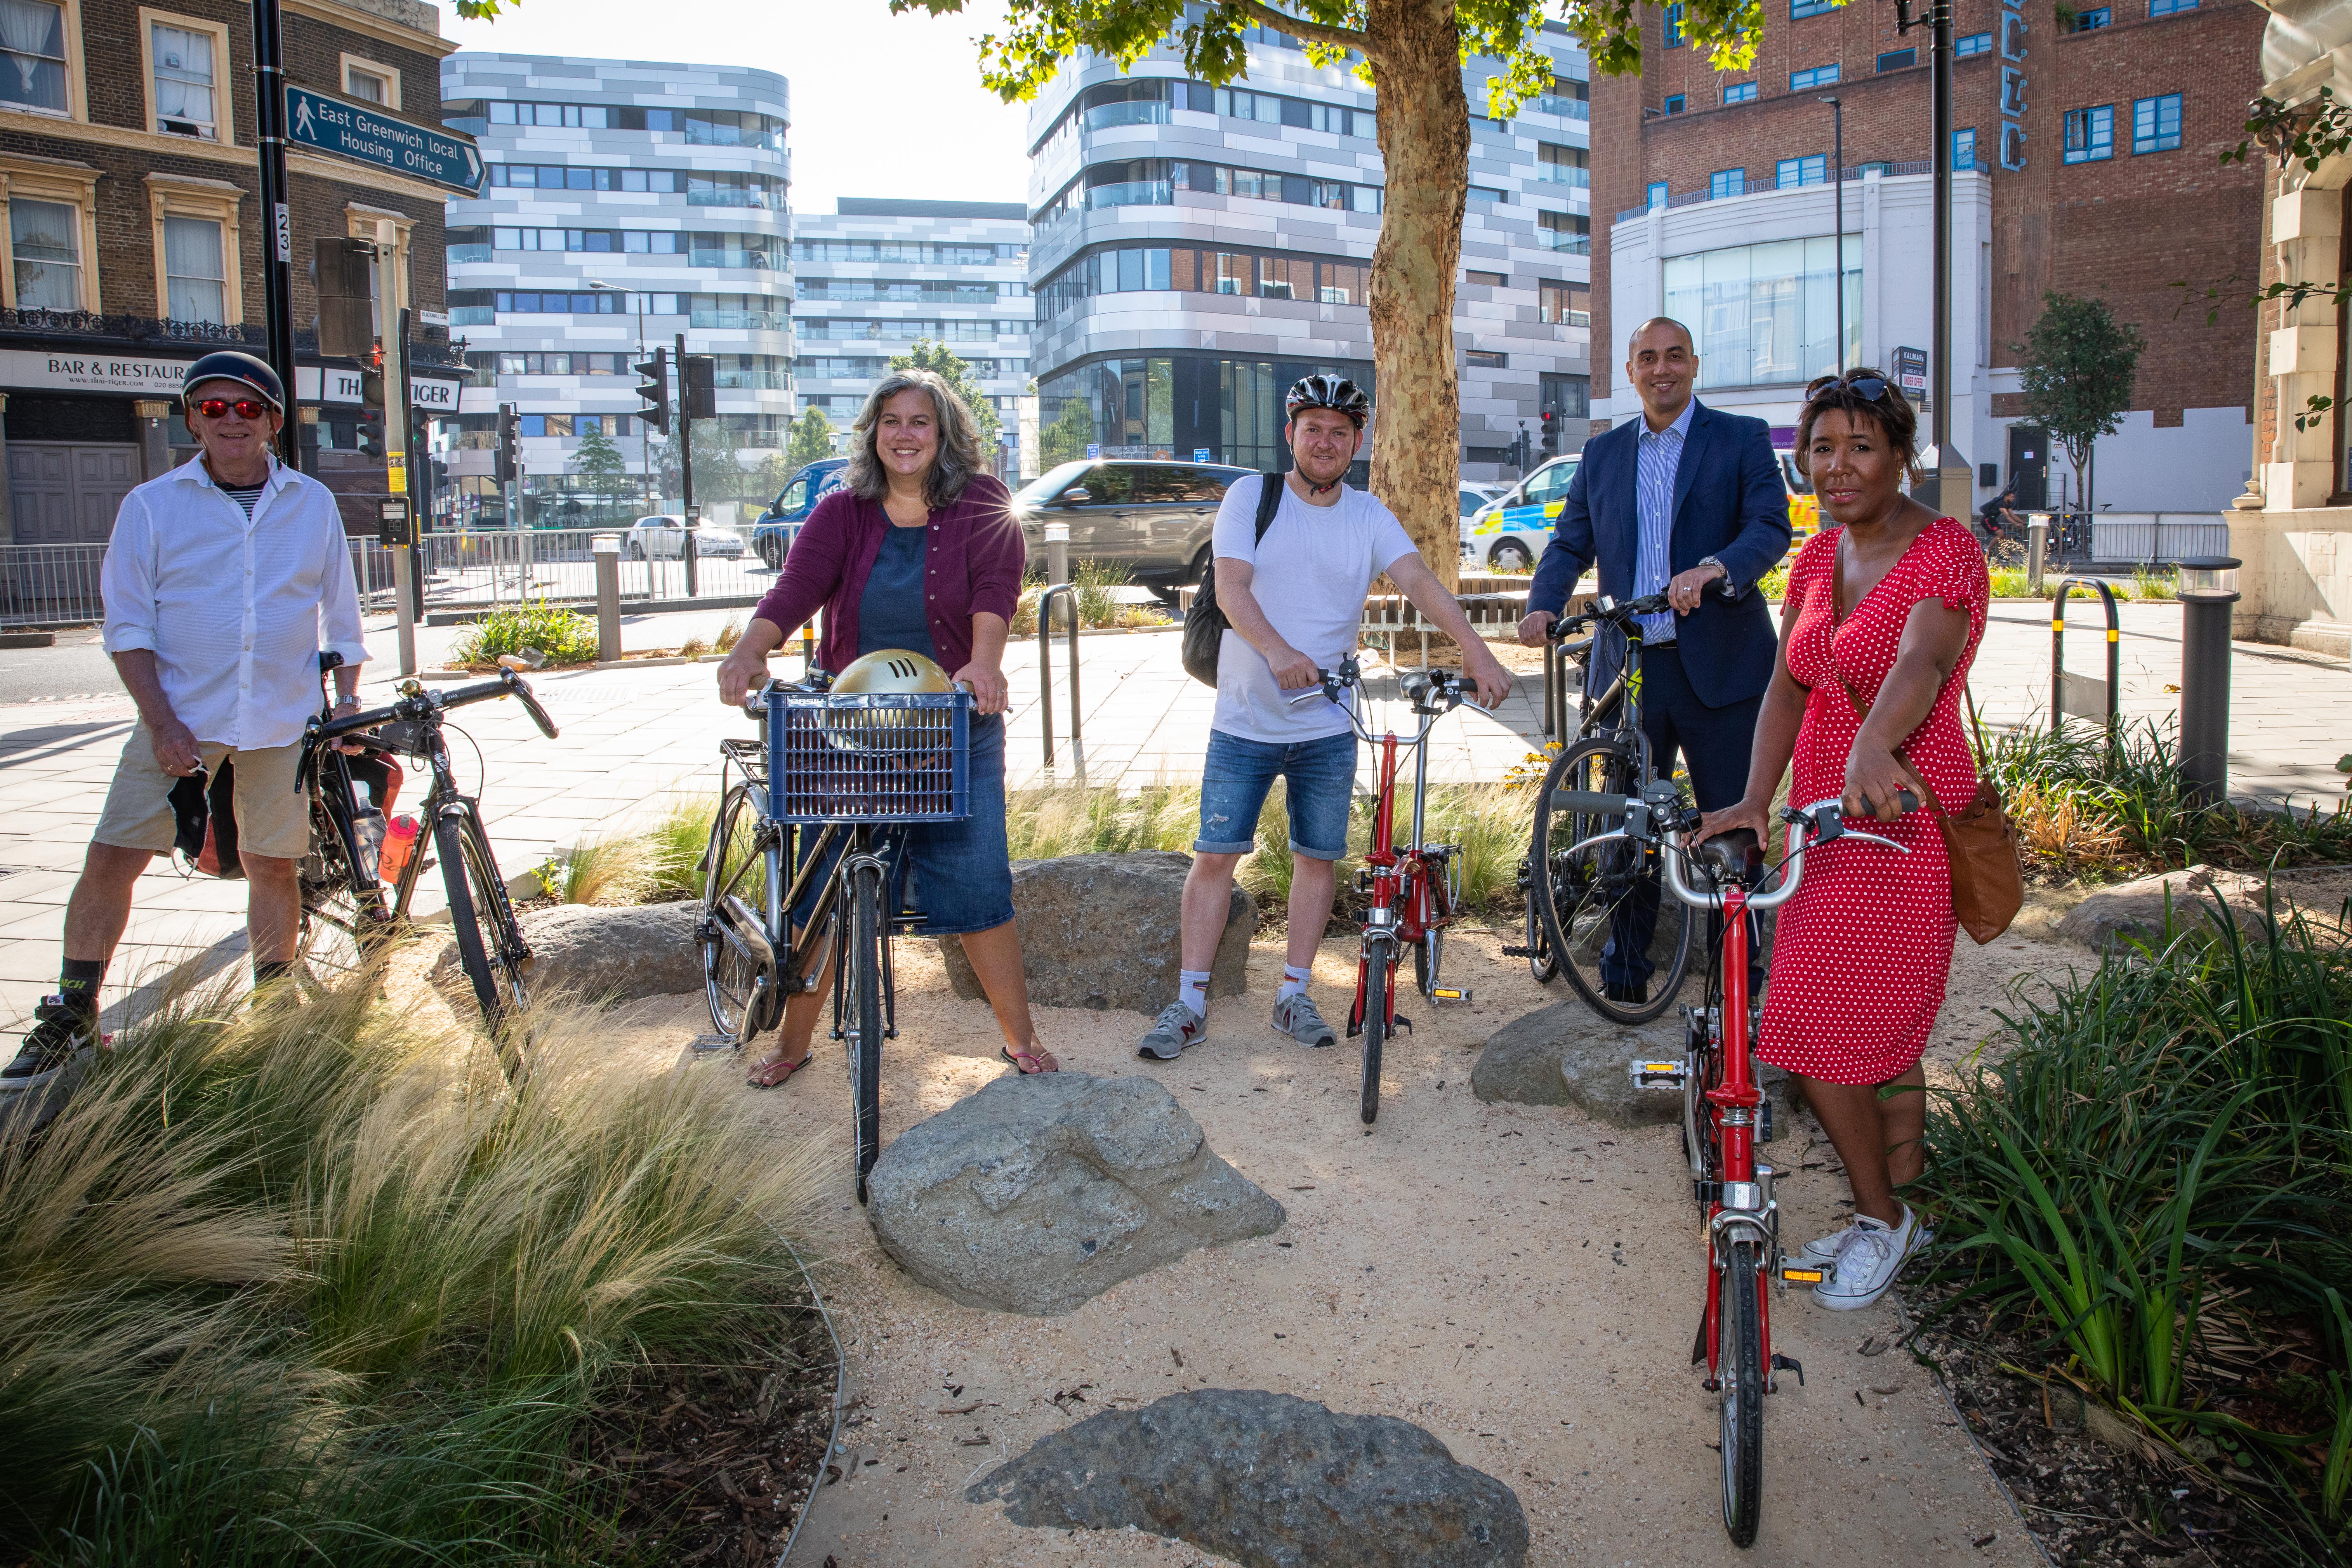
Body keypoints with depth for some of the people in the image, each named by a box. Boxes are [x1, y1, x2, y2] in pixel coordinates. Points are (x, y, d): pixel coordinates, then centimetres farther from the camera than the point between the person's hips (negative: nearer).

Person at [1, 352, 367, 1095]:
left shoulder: (314, 505, 6)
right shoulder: (152, 505, 1)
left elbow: (342, 619, 12)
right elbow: (128, 625, -1)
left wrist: (347, 711, 4)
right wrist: (163, 723, -11)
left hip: (283, 724, 1)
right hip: (180, 717, -1)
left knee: (273, 866, 6)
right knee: (111, 859, -4)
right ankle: (70, 1021, 10)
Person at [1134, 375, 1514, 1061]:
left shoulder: (1369, 516, 4)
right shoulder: (1251, 496, -3)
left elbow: (1418, 579, -10)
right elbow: (1230, 587, -15)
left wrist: (1474, 648, -26)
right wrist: (1277, 650, -34)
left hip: (1328, 727, 3)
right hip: (1244, 721, -2)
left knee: (1318, 857, 8)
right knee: (1215, 855, -1)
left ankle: (1294, 996, 21)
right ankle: (1189, 1002, 8)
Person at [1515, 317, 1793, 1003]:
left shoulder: (1742, 439, 4)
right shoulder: (1602, 454, 14)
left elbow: (1771, 528, -8)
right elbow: (1570, 542, 11)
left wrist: (1714, 570, -29)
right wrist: (1543, 605, -9)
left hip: (1718, 665, -3)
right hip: (1628, 665, 3)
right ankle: (1624, 971, 23)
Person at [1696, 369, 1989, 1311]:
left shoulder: (1945, 550, -12)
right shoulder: (1819, 558, 10)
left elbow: (1922, 660, -32)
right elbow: (1787, 685, 2)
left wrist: (1873, 746, -52)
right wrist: (1754, 800, -12)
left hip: (1901, 814, -7)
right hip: (1825, 811, 7)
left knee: (1816, 1035, -7)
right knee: (1882, 1032, 17)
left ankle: (1881, 1219, 15)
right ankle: (1898, 1215, 31)